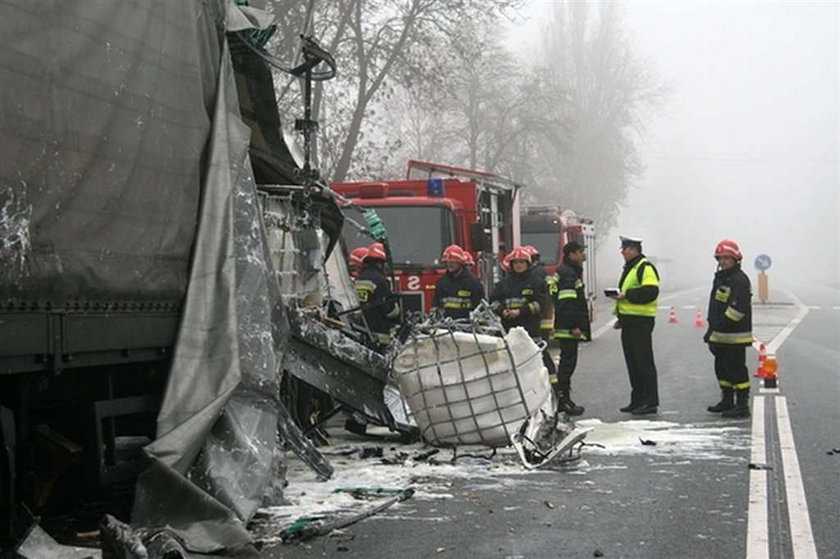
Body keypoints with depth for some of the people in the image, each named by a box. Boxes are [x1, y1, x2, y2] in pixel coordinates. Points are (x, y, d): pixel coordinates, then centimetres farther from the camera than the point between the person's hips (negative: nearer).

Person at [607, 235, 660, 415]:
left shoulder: (645, 268, -11)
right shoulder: (629, 268, 20)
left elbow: (650, 292, -22)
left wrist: (626, 295, -20)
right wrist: (619, 295, 12)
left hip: (641, 321, -10)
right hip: (628, 322, 10)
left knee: (644, 362, -8)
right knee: (632, 362, 11)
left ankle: (650, 402, -5)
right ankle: (637, 400, 17)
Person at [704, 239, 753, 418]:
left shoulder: (740, 280, -15)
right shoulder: (720, 277, 17)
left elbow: (738, 309, -22)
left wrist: (718, 326, -21)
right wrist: (712, 328, 16)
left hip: (735, 336, -10)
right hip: (720, 335, 10)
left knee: (737, 370, -7)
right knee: (722, 368, 17)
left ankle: (742, 406, -2)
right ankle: (727, 401, 29)